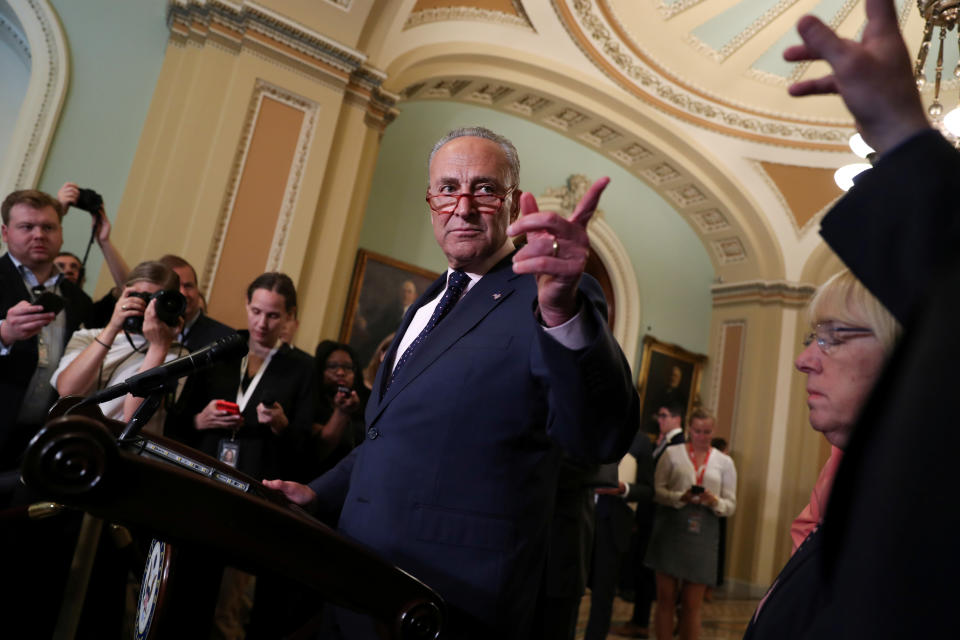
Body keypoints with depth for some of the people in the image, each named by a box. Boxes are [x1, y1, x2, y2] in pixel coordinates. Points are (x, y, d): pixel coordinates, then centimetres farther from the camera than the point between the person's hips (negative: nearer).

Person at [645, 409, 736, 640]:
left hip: (703, 536, 1)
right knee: (665, 598, 4)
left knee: (692, 604, 4)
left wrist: (715, 502, -12)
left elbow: (731, 505, 9)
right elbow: (657, 490, 1)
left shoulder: (724, 462, 11)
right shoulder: (672, 453, 6)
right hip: (670, 530, -1)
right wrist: (681, 497, -17)